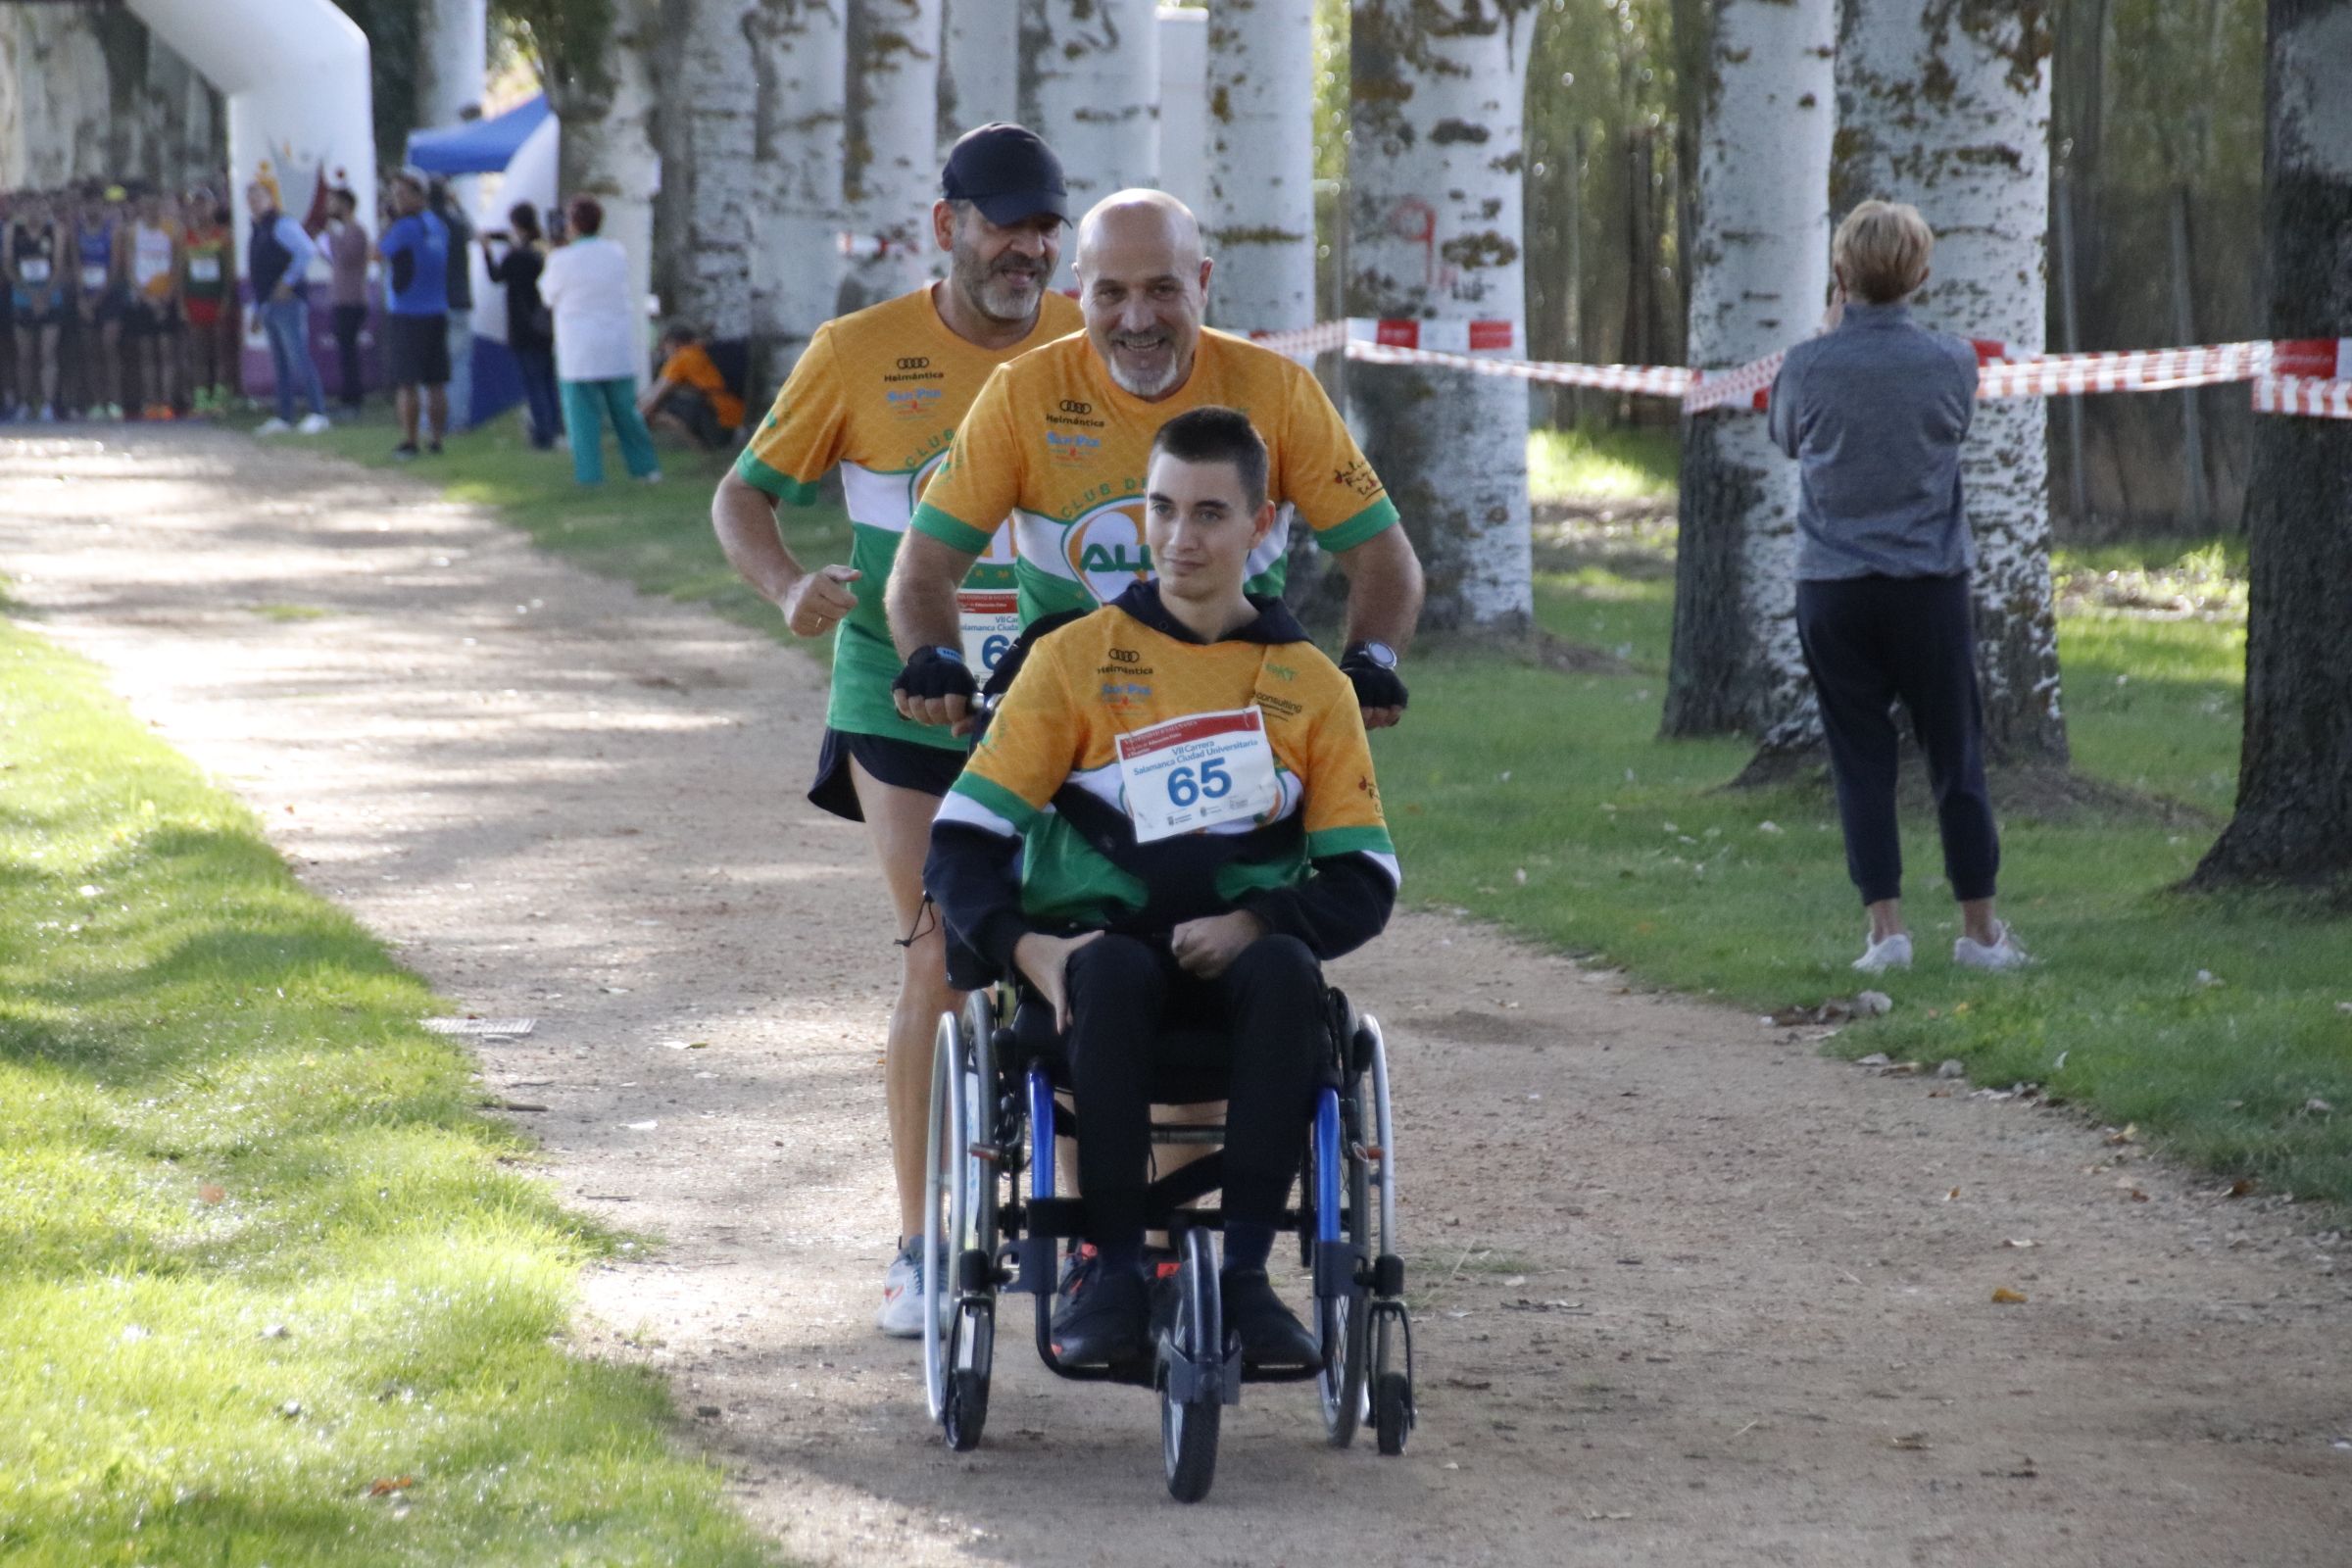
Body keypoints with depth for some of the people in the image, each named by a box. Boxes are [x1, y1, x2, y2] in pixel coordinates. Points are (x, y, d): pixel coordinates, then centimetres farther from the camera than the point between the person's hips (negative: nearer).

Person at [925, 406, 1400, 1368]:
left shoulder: (1311, 685, 10)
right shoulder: (1076, 659, 6)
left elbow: (1363, 881, 3)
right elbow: (962, 841, 0)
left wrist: (1255, 924, -17)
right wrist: (1022, 945, -20)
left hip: (1232, 973, 1)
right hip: (1093, 955, -1)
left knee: (1287, 972, -34)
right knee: (1112, 970, -37)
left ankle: (1245, 1274, -32)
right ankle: (1112, 1272, -31)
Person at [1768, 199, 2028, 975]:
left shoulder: (1808, 366, -8)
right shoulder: (1951, 362, -7)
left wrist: (1832, 331, 20)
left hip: (1833, 589, 0)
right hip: (1930, 584, 0)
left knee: (1861, 760, 5)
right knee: (1956, 756, 8)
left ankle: (1886, 923, -1)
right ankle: (1979, 927, 12)